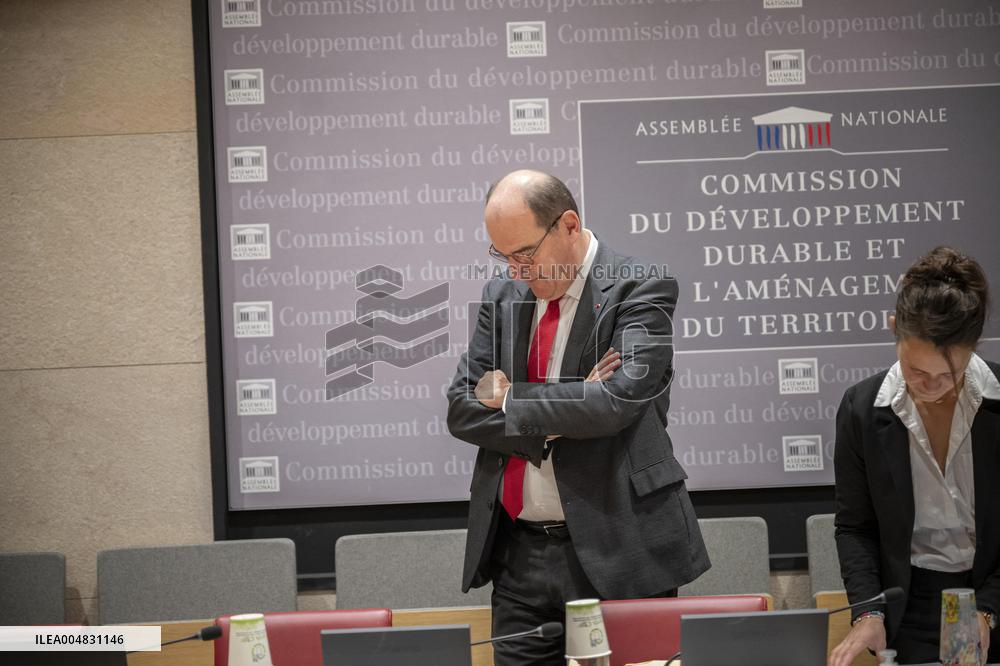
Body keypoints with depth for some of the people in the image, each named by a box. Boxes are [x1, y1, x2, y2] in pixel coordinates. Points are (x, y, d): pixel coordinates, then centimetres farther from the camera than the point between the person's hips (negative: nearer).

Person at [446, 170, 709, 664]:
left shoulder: (639, 290, -7)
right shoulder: (502, 297, 11)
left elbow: (615, 401, -21)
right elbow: (461, 409, 6)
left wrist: (510, 397, -8)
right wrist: (557, 418, -10)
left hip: (616, 552, -5)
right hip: (518, 554, 5)